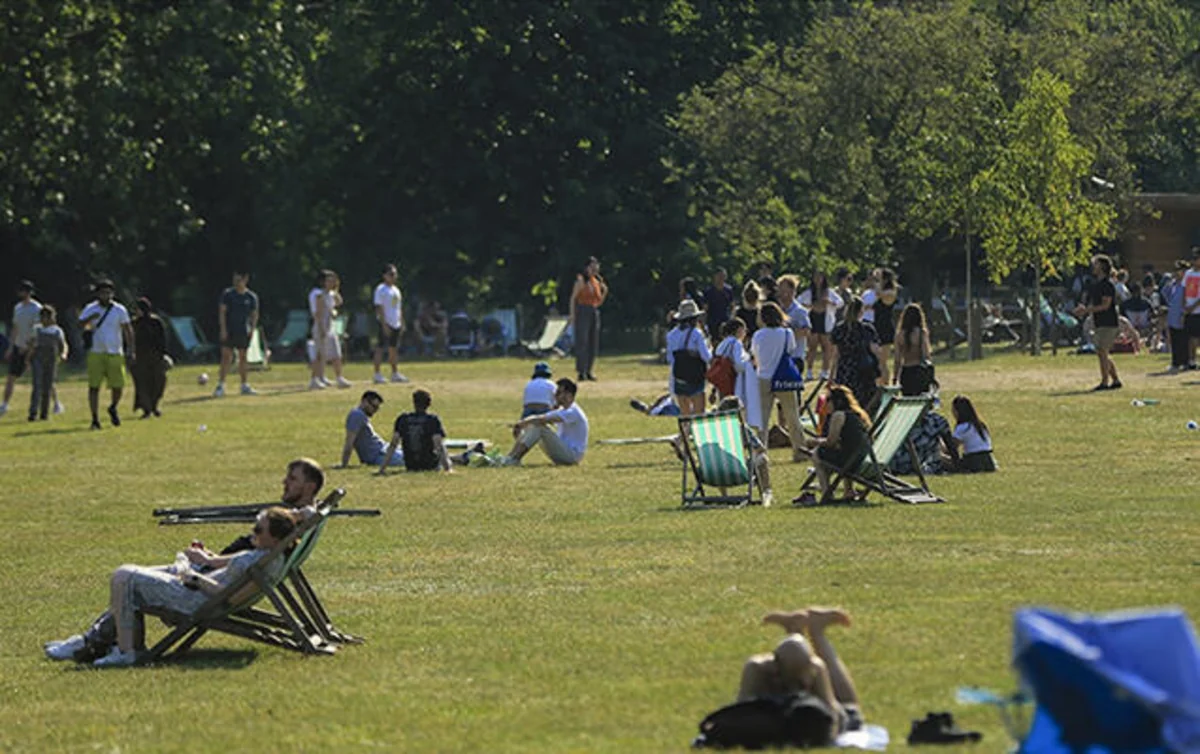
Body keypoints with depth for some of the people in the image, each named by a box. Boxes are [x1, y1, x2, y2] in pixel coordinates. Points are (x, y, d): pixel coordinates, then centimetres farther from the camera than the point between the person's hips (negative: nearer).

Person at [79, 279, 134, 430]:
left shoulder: (120, 310, 5)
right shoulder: (90, 309, 4)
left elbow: (127, 330, 6)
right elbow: (79, 325, -7)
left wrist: (131, 350, -2)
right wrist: (90, 318, -27)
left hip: (115, 354, 0)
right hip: (95, 353, 0)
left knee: (118, 386, -4)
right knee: (94, 386, -6)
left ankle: (113, 408, 27)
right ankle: (95, 419, -1)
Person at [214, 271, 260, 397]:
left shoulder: (252, 297, 4)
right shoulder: (227, 293, -1)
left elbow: (254, 314, 11)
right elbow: (222, 312, -3)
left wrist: (252, 329, -3)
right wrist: (223, 329, -11)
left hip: (243, 332, 2)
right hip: (228, 332, -2)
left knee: (243, 358, 8)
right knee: (226, 357, -7)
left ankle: (245, 386, 16)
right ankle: (221, 386, -7)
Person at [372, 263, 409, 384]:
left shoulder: (396, 290, 17)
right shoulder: (381, 289, -9)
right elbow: (379, 308, -14)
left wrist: (402, 323, 17)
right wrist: (384, 324, -20)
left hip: (396, 324, 8)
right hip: (385, 323, -8)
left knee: (394, 349, 12)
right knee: (380, 348, -8)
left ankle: (395, 374, 16)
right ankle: (377, 375, -8)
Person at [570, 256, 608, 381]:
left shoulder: (597, 282, 14)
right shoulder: (581, 280, -4)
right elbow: (573, 298, -7)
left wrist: (605, 292, 1)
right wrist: (572, 315, -14)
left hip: (594, 313, 7)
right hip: (582, 313, -7)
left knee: (593, 344, 5)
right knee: (582, 342, -9)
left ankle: (589, 371, 11)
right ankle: (581, 372, -10)